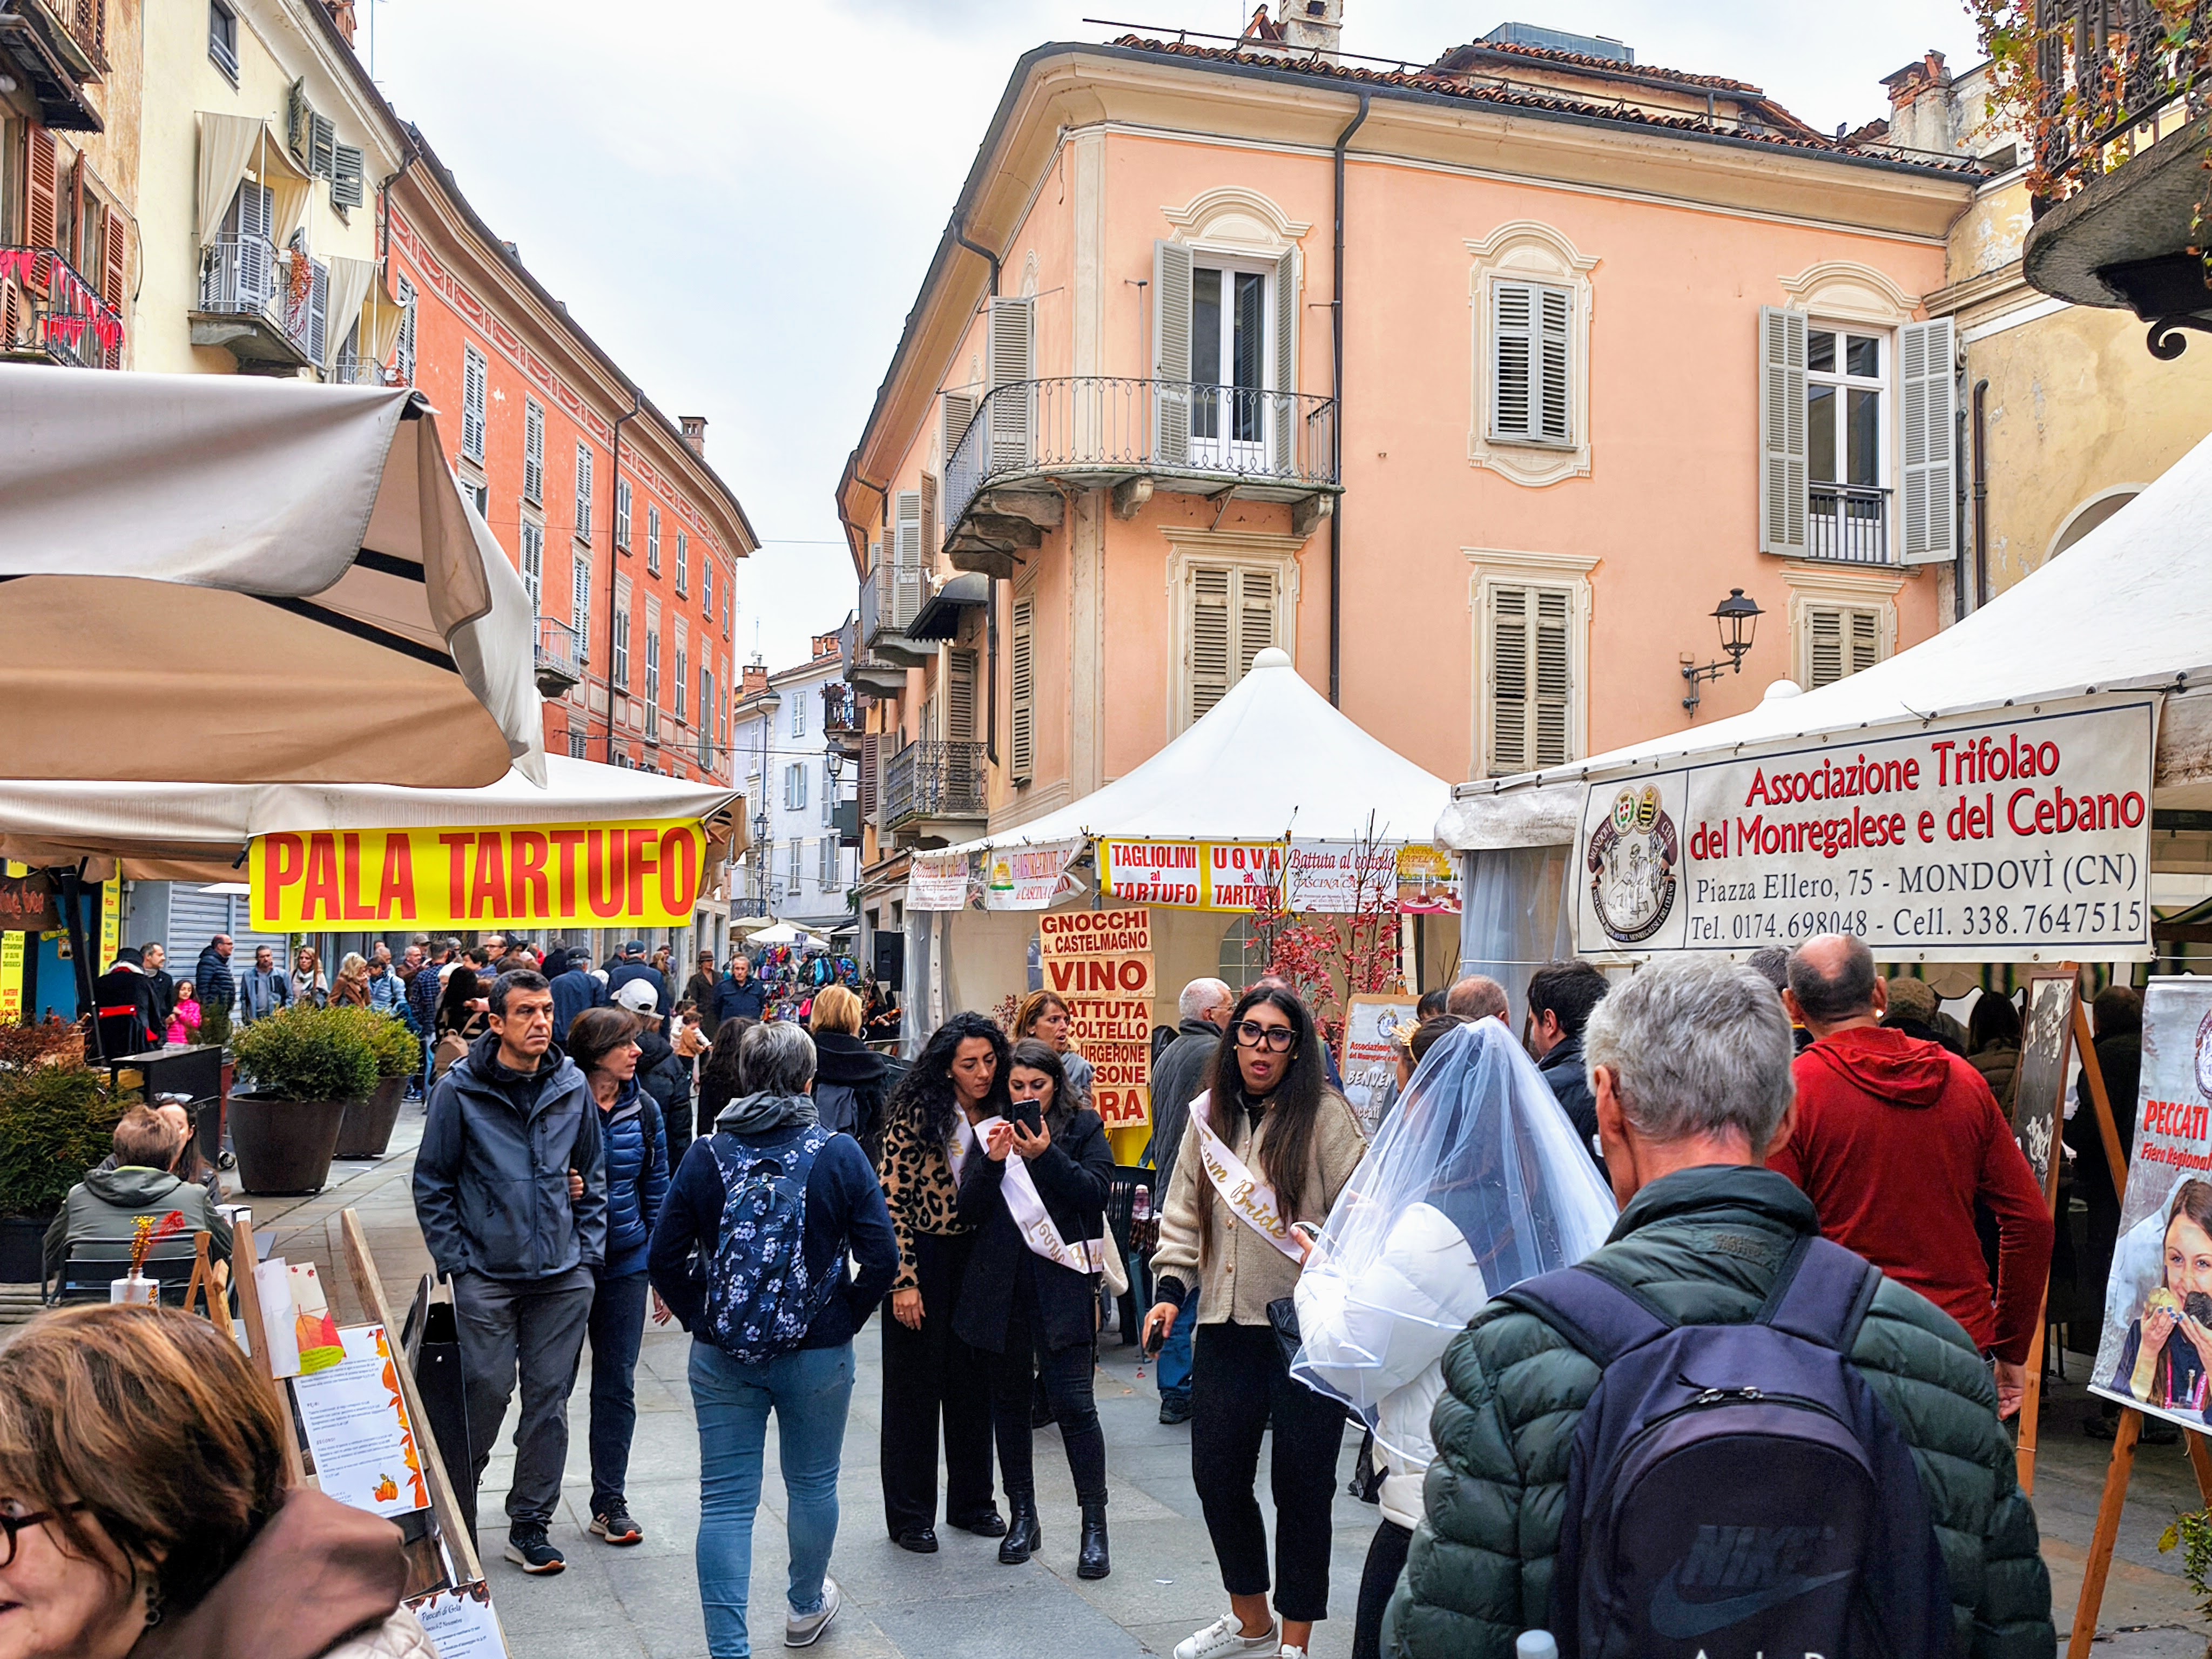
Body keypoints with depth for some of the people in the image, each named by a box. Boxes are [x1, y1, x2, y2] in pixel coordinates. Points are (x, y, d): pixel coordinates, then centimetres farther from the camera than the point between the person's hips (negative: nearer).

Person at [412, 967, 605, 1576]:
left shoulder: (572, 1087, 3)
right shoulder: (460, 1091, -6)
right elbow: (432, 1184, -1)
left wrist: (589, 1252, 6)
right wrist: (456, 1262, -6)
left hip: (563, 1276, 3)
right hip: (488, 1276, -3)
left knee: (550, 1399, 7)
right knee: (485, 1393, 2)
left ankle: (530, 1525, 20)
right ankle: (455, 1511, 27)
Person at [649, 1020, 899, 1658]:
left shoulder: (706, 1154, -5)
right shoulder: (839, 1154, -10)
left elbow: (666, 1257, -5)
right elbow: (881, 1256, -11)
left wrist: (702, 1318, 6)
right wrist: (845, 1319, 2)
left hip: (722, 1356, 1)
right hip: (817, 1354, 0)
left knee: (726, 1501, 8)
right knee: (813, 1485, 20)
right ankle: (806, 1607, 40)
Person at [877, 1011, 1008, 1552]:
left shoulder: (1000, 1115, 2)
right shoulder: (917, 1114, -14)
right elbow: (891, 1199, -15)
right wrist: (903, 1280, -17)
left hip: (976, 1259, 5)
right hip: (921, 1259, -5)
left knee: (974, 1383, 13)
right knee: (914, 1386, 6)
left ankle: (971, 1501, 29)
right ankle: (910, 1515, 19)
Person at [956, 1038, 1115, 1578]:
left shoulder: (1084, 1126, 3)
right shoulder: (991, 1131, 8)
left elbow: (1097, 1192, -8)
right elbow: (969, 1211, 3)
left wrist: (1046, 1155, -19)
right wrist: (992, 1163, -14)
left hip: (1061, 1281, -3)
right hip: (1000, 1284, 3)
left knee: (1073, 1400, -7)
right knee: (1009, 1398, 11)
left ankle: (1095, 1525, 4)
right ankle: (1022, 1517, 25)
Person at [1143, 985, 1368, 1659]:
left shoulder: (1326, 1114, -6)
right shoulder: (1209, 1114, 9)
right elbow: (1186, 1213, 13)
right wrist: (1170, 1288, 3)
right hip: (1227, 1325, 5)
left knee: (1300, 1483, 4)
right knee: (1216, 1472, 12)